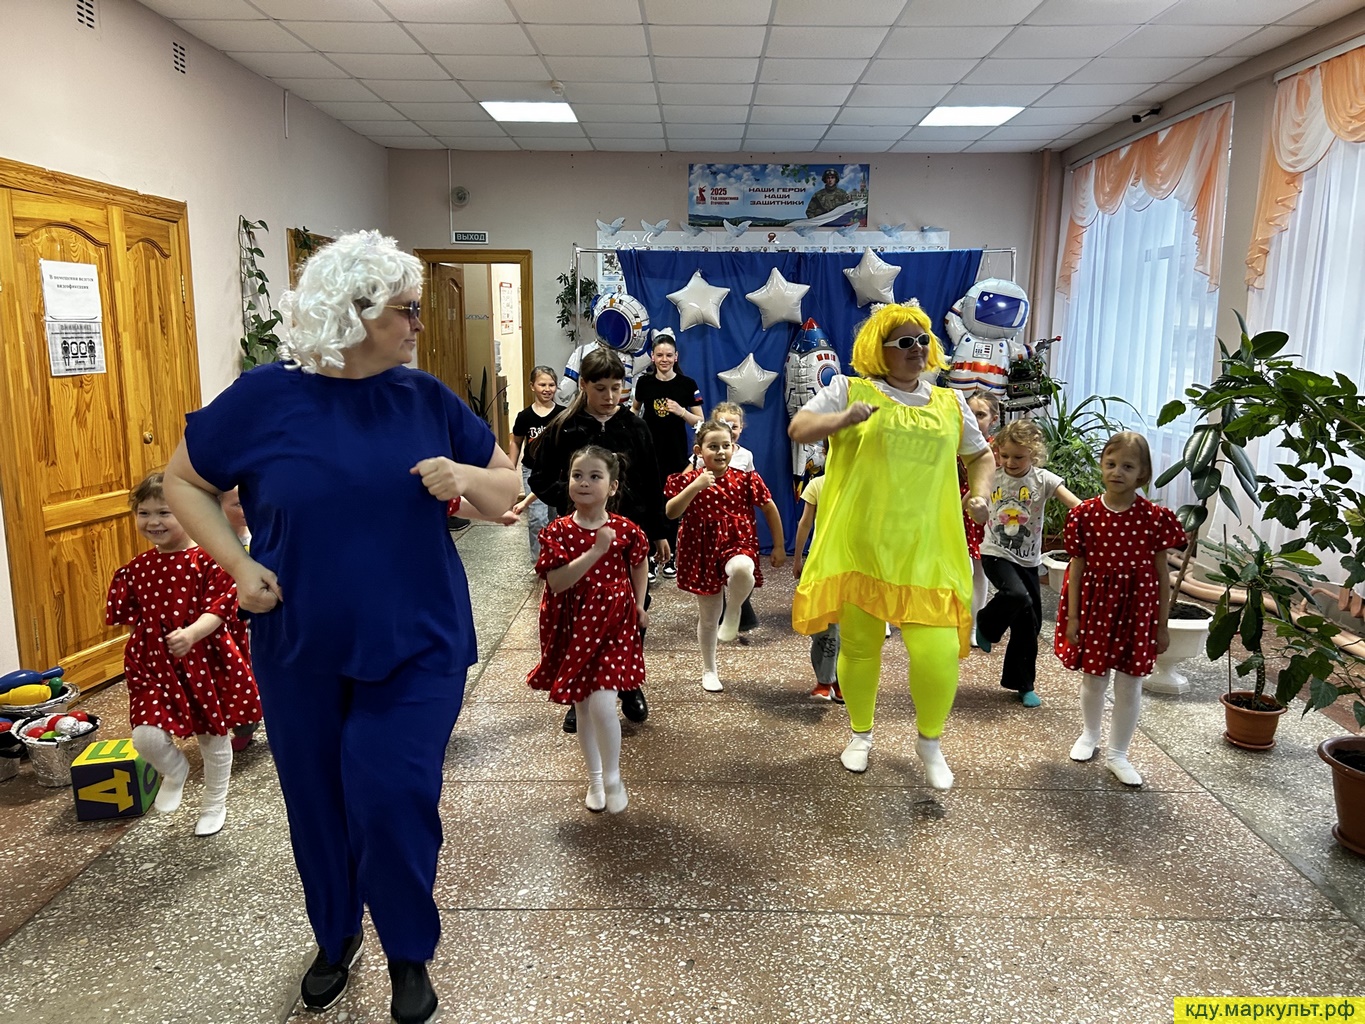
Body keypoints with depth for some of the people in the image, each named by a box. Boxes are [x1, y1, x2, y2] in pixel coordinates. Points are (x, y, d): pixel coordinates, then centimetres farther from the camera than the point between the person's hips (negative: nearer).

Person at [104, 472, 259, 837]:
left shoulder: (207, 559, -12)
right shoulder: (139, 567, 4)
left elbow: (221, 605, -21)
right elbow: (127, 614, 15)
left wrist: (191, 633, -34)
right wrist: (120, 588, 0)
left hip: (204, 661, -3)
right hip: (154, 663, 3)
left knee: (214, 738, 13)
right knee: (146, 737, -15)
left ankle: (215, 806, 38)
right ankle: (175, 771, 23)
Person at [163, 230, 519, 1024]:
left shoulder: (426, 398, -3)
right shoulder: (265, 397, -8)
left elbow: (508, 487, 4)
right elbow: (185, 481, 6)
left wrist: (465, 478, -18)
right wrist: (237, 564, -8)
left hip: (417, 644, 0)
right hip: (300, 647, 1)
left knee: (392, 800, -4)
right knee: (317, 801, 16)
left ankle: (410, 953, 24)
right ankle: (336, 935, 44)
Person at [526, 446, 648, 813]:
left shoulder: (626, 530, -5)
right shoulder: (558, 532, -7)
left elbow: (639, 567, 15)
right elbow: (557, 583, -19)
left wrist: (639, 606, 12)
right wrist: (596, 551, -25)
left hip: (613, 625, -1)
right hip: (572, 627, 1)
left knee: (602, 705, -12)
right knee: (583, 708, 12)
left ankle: (613, 778, 12)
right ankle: (595, 778, 33)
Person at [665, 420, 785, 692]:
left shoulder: (745, 479, -3)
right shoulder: (689, 480, -4)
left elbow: (769, 508, 6)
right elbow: (670, 513, -16)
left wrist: (779, 546, 7)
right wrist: (694, 487, -26)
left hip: (737, 545, -1)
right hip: (702, 552, 1)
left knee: (742, 569, -39)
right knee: (708, 618, 10)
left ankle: (733, 611, -8)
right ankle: (709, 670, 32)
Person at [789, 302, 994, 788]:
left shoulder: (950, 402, 13)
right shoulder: (851, 390, 3)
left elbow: (981, 456, 23)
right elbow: (797, 429, -4)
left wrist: (980, 493, 3)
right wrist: (844, 419, -22)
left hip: (927, 553, 1)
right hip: (860, 548, -1)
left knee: (938, 653, -8)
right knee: (859, 645, 12)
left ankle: (929, 740, 21)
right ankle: (861, 733, 37)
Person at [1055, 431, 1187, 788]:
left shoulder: (1155, 518, -8)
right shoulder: (1086, 514, -6)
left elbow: (1161, 574, -1)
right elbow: (1077, 568, -2)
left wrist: (1162, 624, 1)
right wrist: (1072, 617, -2)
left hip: (1137, 611, 0)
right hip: (1095, 607, 1)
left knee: (1130, 684, 7)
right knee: (1093, 677, 15)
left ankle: (1117, 753, 24)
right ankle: (1089, 733, 42)